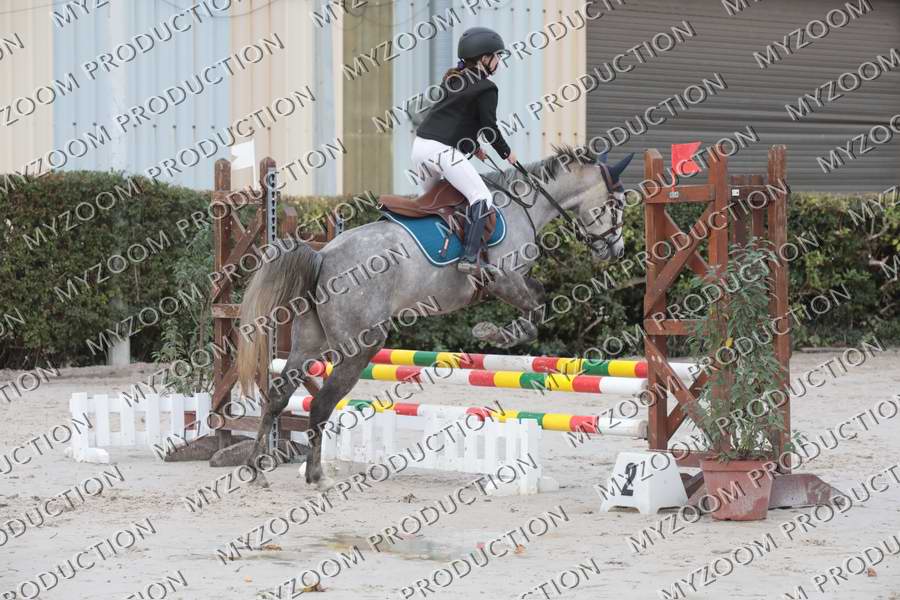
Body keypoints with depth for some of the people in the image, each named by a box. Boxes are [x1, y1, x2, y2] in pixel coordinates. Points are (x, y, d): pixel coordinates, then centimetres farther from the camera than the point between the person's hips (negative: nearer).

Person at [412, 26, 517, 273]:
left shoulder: (451, 79, 20)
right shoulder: (486, 88, -4)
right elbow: (489, 127, -5)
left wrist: (473, 145, 34)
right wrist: (506, 153, 12)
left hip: (420, 144, 8)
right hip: (444, 151, -8)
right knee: (481, 198, -7)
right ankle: (469, 257, -20)